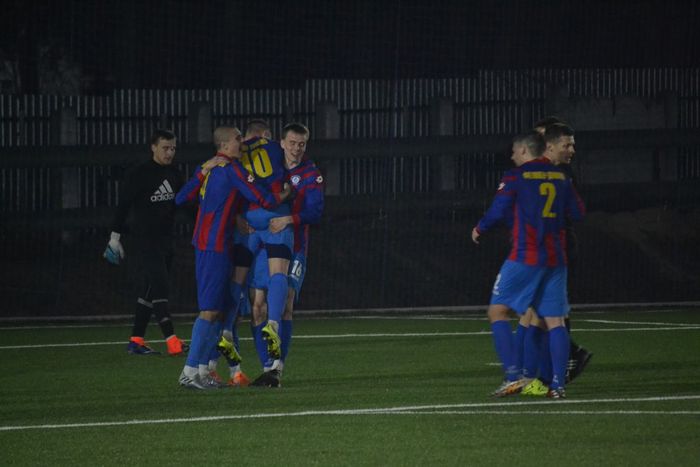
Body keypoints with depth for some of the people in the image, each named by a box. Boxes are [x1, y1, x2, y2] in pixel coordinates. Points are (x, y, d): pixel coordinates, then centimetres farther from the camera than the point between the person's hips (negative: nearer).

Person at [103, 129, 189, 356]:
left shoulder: (174, 175, 12)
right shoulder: (139, 174, -9)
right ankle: (171, 340, -21)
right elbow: (124, 205, -7)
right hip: (144, 241, -7)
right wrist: (115, 237, -8)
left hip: (165, 241, 7)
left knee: (148, 291, 8)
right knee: (159, 287, -14)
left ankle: (136, 340, 13)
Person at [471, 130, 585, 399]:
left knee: (497, 311, 2)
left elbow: (497, 212, -8)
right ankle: (558, 384, -2)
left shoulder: (515, 177, -4)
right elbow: (578, 213, 15)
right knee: (554, 320, 5)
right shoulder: (560, 177, 11)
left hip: (525, 257, -5)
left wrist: (479, 230, 10)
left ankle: (513, 375, -11)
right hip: (555, 258, 5)